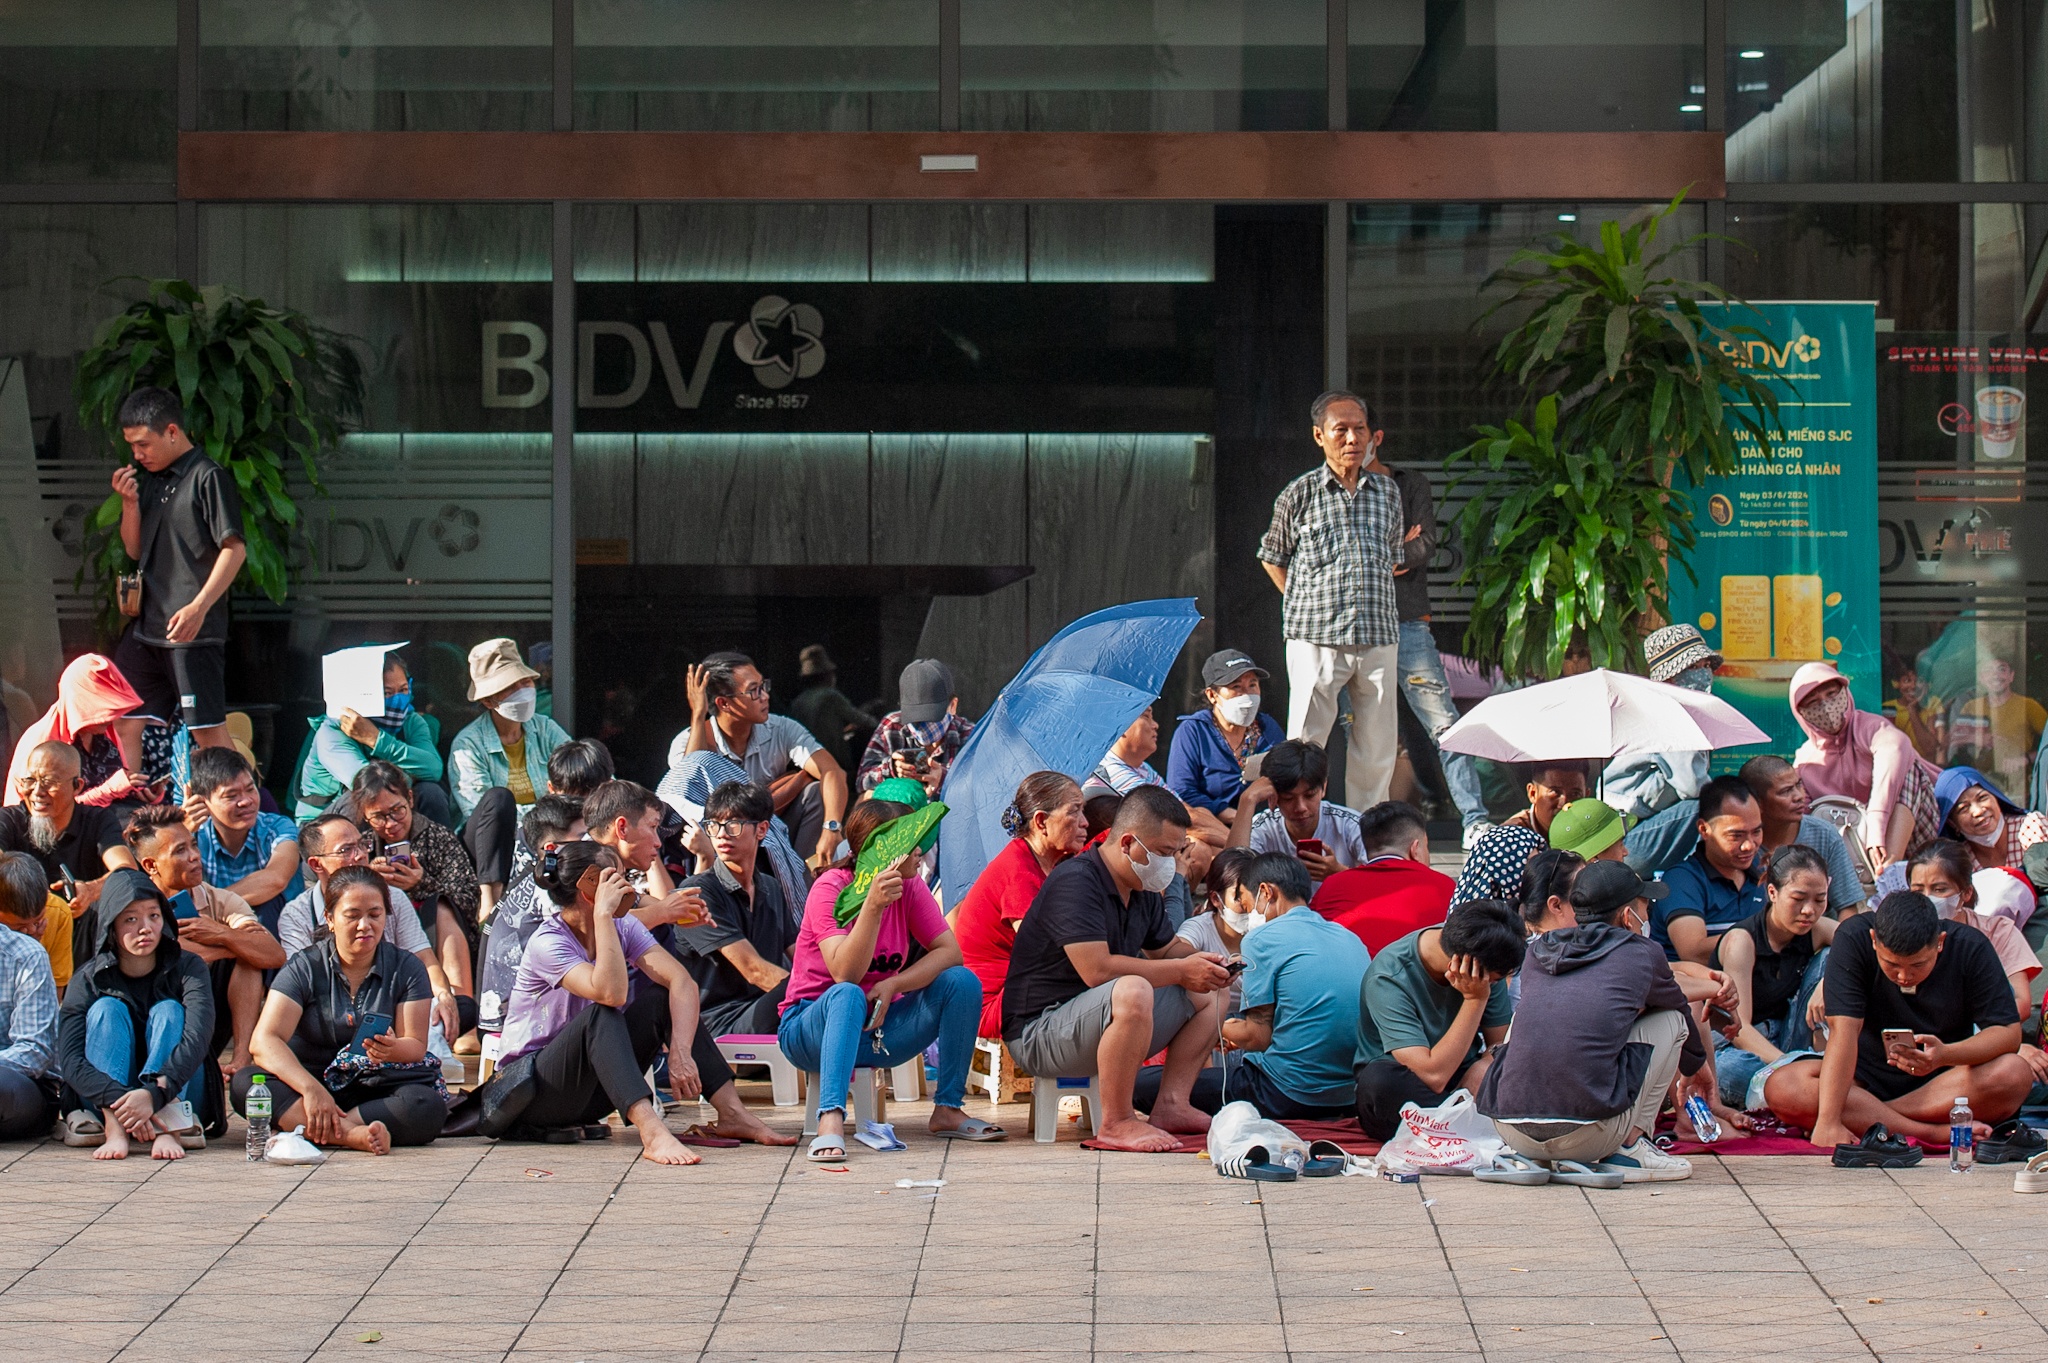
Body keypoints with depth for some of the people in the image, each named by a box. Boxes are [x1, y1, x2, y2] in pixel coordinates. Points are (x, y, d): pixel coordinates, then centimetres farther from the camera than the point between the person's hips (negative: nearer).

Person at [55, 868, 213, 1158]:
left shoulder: (187, 969, -8)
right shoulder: (88, 980, -7)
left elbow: (196, 1039, -25)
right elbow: (70, 1060, -21)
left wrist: (154, 1094, -43)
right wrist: (121, 1100, -39)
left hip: (176, 1096, 0)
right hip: (104, 1099, 0)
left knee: (168, 1011, -20)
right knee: (107, 1009, -19)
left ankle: (168, 1129, -42)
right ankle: (114, 1129, -40)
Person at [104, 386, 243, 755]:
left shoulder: (209, 478, -9)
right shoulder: (149, 480, 15)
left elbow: (234, 549, -15)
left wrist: (199, 606, -24)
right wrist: (129, 503, 3)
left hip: (195, 630, -8)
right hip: (147, 626, 8)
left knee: (209, 731, -8)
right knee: (122, 723, 10)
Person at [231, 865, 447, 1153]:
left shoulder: (407, 970, 6)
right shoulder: (304, 969, 0)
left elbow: (416, 1045, -2)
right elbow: (265, 1040, -12)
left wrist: (393, 1050, -28)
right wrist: (311, 1089, -30)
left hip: (377, 1091, 0)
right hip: (310, 1080, 0)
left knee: (429, 1107, -32)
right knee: (246, 1082, -30)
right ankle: (353, 1134, -43)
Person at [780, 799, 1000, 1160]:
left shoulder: (909, 886, -2)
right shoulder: (830, 889, -18)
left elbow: (950, 951, -10)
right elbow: (845, 974, -29)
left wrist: (893, 985, -25)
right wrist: (873, 906, -40)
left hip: (878, 1028, 5)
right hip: (814, 1026, -5)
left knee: (962, 982, -14)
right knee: (848, 996, -39)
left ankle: (947, 1110, -10)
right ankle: (830, 1121, -50)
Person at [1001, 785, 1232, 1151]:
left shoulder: (1144, 890, 11)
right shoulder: (1075, 881, -20)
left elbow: (1167, 948, 27)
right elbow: (1097, 969, -29)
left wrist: (1204, 964, 3)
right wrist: (1181, 970, -21)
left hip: (1100, 1024, 10)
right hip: (1039, 1031, -10)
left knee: (1208, 992, 10)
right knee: (1133, 992, -37)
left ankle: (1171, 1106, 1)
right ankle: (1117, 1122, -26)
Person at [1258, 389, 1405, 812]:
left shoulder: (1387, 491, 12)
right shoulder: (1299, 494, 3)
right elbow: (1272, 557, 14)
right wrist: (1304, 605, 8)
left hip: (1378, 638, 3)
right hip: (1316, 639, -3)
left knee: (1377, 745, 4)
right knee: (1306, 739, -7)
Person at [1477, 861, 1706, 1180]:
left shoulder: (1536, 953, 19)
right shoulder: (1642, 956, 8)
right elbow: (1680, 1010, 31)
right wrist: (1697, 1066, 54)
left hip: (1512, 1134, 4)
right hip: (1586, 1138, -4)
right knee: (1669, 1020, 17)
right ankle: (1630, 1147, 11)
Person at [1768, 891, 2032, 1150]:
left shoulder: (1971, 948, -14)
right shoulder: (1852, 940, -16)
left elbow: (2009, 1032, -17)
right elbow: (1843, 1030, -24)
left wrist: (1945, 1054, -37)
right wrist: (1827, 1121, -34)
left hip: (1942, 1081, 0)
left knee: (2015, 1075, -31)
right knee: (1781, 1089, -30)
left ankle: (1861, 1119, -26)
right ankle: (1936, 1134, -34)